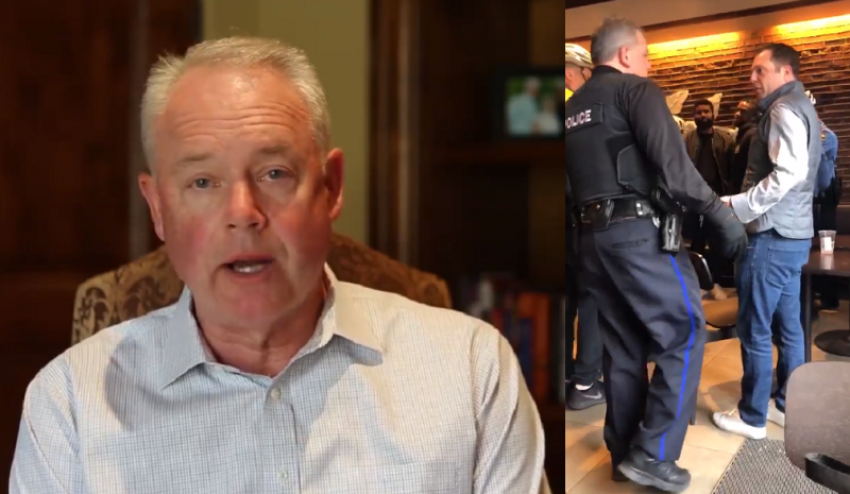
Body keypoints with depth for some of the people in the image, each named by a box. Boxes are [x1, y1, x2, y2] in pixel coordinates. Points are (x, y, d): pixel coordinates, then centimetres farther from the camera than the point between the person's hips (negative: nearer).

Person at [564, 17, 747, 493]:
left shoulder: (573, 107, 18)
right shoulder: (637, 90, -4)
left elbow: (573, 180, 19)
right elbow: (673, 165, -15)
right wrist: (723, 212, -10)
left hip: (594, 236, 8)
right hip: (641, 232, -8)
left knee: (624, 345, 14)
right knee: (685, 333, 1)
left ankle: (625, 452, 22)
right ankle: (653, 454, 0)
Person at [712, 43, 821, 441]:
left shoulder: (783, 109, -13)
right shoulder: (802, 108, 18)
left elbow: (788, 173, -26)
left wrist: (736, 205, -21)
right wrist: (745, 202, 15)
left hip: (773, 234, -10)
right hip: (794, 232, 10)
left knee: (754, 328, -3)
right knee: (787, 326, 14)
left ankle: (753, 416, 5)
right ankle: (787, 405, 22)